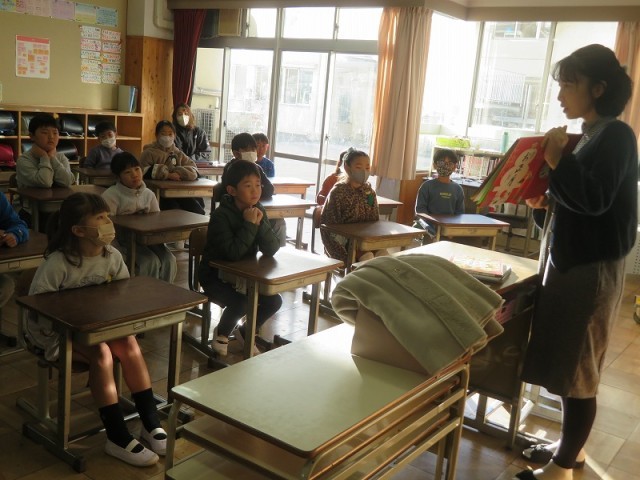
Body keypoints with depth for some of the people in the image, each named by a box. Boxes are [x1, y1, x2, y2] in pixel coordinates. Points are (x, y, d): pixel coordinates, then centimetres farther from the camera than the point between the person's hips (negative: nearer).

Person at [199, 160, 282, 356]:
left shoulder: (258, 212, -3)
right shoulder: (221, 216, -21)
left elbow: (272, 250, -12)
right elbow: (233, 253, -33)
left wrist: (260, 223, -25)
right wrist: (249, 225, -29)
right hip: (215, 275, -6)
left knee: (274, 301, -8)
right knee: (241, 303, -28)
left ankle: (247, 332, 20)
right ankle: (222, 333, 5)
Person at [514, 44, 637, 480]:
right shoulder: (588, 135, 13)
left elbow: (595, 200, -24)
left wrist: (557, 159, -17)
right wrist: (544, 203, 0)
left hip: (592, 268, -9)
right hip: (569, 261, 9)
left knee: (577, 368, 0)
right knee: (565, 361, 16)